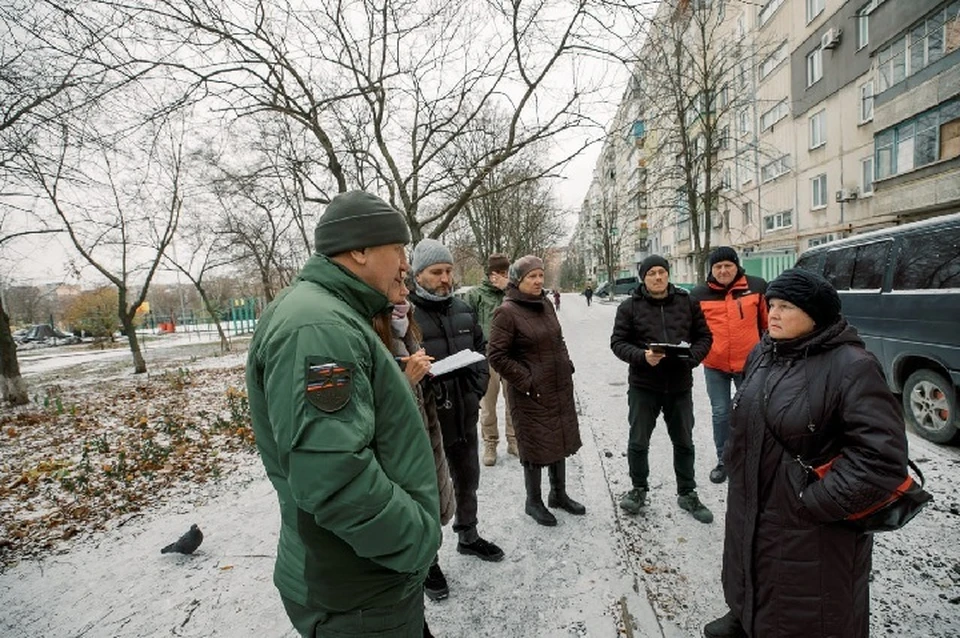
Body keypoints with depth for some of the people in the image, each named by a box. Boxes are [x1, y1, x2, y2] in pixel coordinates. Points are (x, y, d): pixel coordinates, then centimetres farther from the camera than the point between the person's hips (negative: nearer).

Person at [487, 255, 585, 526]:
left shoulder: (546, 305, 7)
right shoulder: (507, 312, -15)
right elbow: (496, 355, -17)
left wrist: (567, 366, 8)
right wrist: (527, 382, -17)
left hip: (560, 389, 7)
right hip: (531, 393, -7)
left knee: (561, 440, 18)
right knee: (537, 445, 6)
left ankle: (559, 493, 38)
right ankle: (533, 501, 28)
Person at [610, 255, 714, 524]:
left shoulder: (687, 302, 3)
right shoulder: (629, 307, -4)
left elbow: (704, 336, 7)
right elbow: (618, 342, -5)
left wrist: (693, 356, -12)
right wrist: (642, 356, -22)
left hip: (680, 385, 2)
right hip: (643, 386, -2)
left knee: (684, 443, 16)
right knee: (638, 442, 11)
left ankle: (687, 494, 36)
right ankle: (639, 489, 33)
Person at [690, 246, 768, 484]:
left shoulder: (757, 287, -3)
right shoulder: (699, 294, -3)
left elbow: (769, 322, 5)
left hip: (750, 363, 0)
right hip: (714, 365, 0)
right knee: (720, 413, 9)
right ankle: (723, 460, 25)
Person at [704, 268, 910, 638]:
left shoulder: (852, 367, -22)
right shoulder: (763, 352, 1)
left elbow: (882, 457, -25)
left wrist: (816, 503, -22)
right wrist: (735, 463, 12)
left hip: (809, 526, -7)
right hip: (750, 504, 7)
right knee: (750, 573, 28)